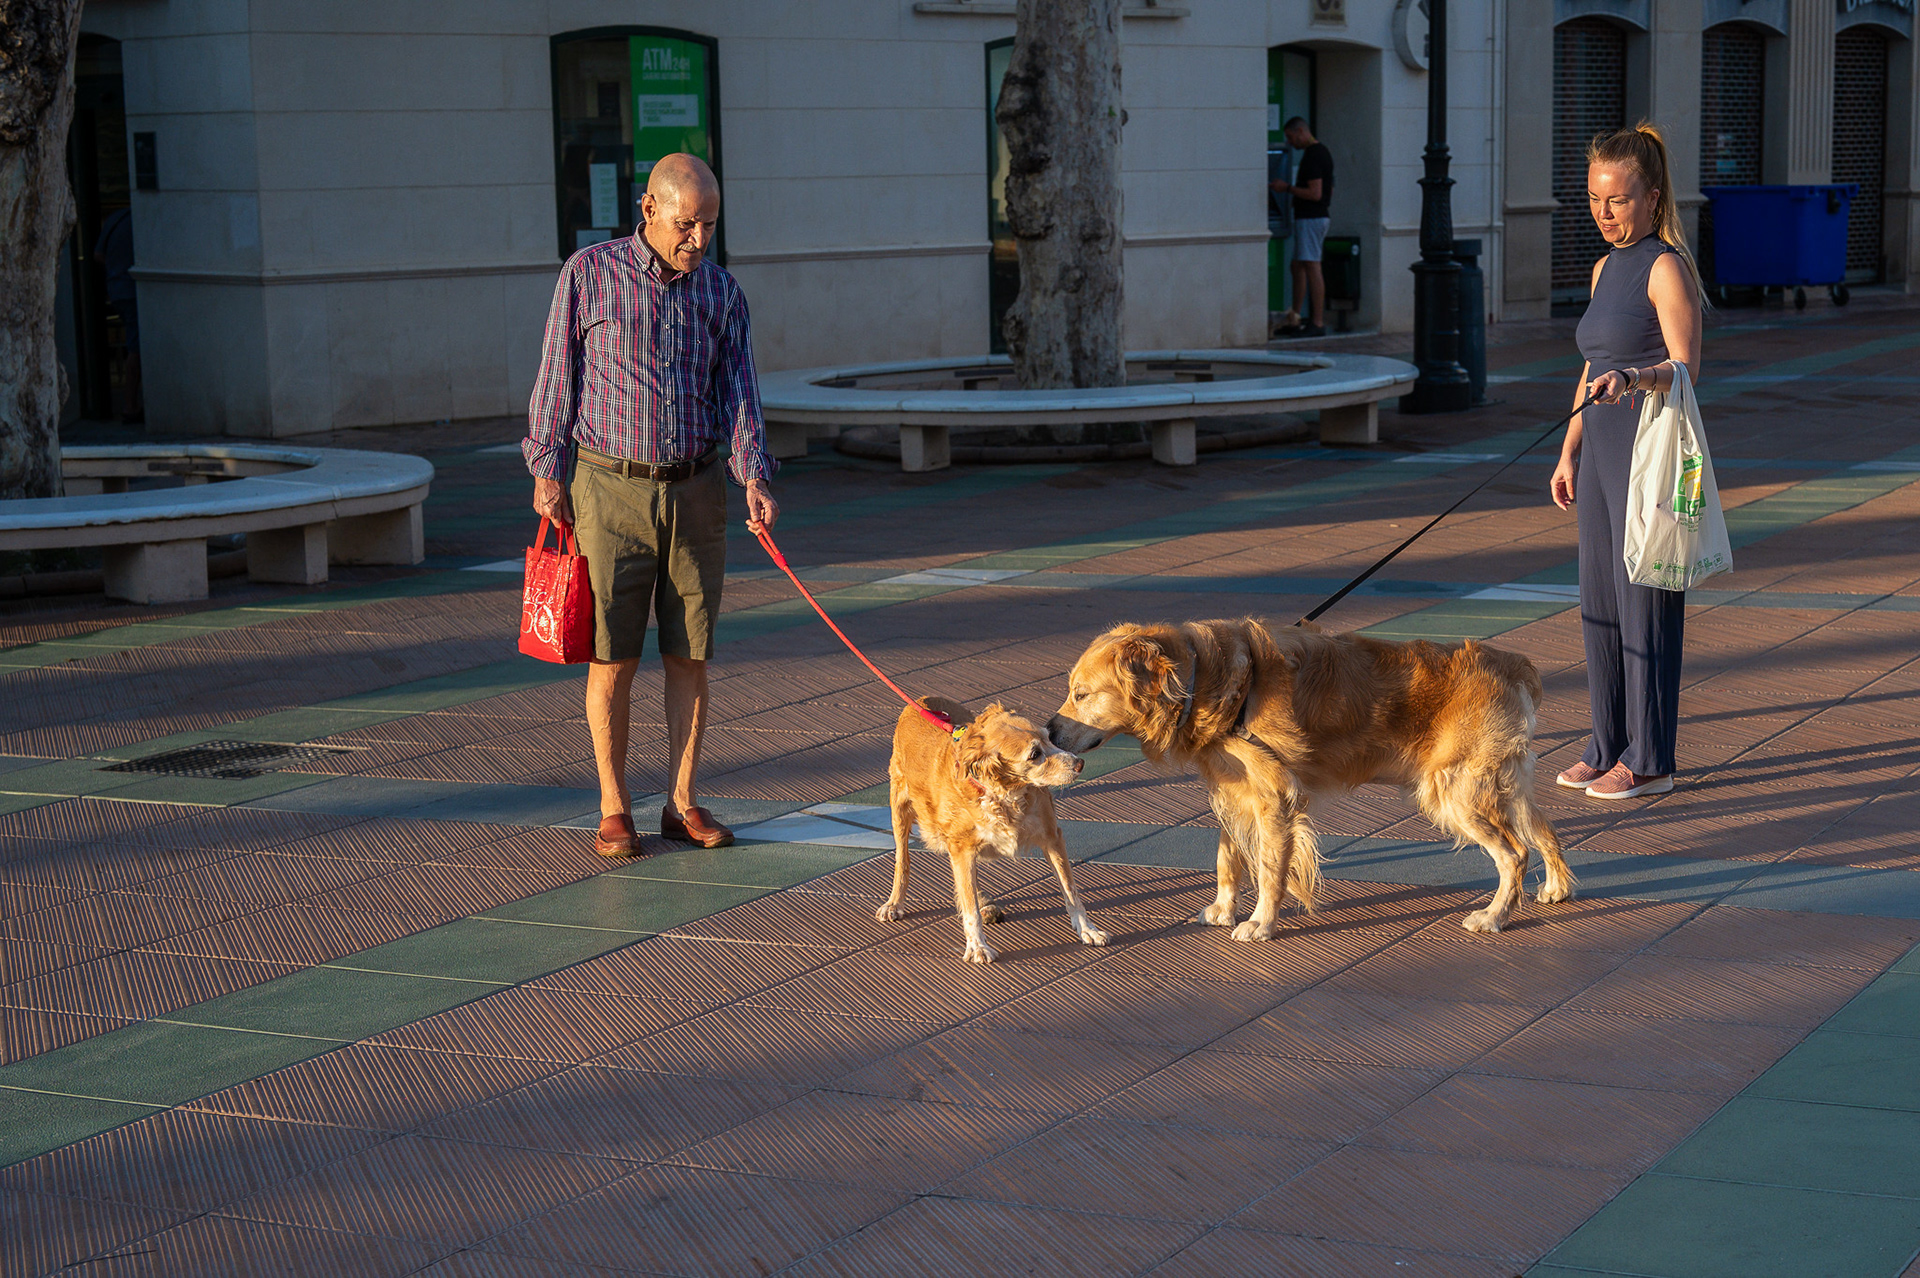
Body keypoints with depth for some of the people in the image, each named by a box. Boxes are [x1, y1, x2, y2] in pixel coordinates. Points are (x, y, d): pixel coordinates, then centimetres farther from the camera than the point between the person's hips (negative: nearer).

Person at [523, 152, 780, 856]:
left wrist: (754, 478, -14)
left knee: (689, 653, 5)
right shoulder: (589, 274, -4)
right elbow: (557, 375, 1)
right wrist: (548, 469, -3)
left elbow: (739, 393, 0)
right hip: (611, 487, -3)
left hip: (695, 489, 3)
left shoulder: (721, 292, 4)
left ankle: (683, 801, 13)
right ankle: (614, 810, 8)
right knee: (612, 654, -1)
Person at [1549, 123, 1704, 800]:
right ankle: (1609, 746, 21)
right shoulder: (1605, 269, 16)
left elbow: (1686, 369, -17)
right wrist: (1569, 450, 18)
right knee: (1599, 604, 11)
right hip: (1601, 447, 8)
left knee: (1644, 604, -4)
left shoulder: (1666, 268, -10)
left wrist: (1632, 378, -36)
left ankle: (1650, 761, 3)